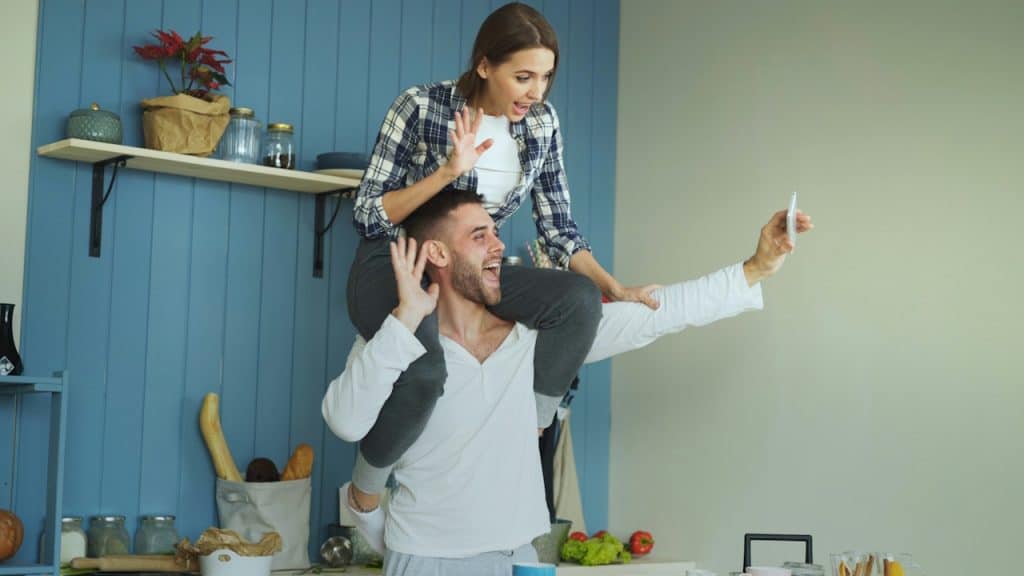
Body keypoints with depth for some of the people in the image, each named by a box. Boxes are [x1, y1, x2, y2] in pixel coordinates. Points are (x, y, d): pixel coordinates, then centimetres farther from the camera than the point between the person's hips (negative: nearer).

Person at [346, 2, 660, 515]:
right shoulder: (422, 107, -14)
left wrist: (614, 289, -10)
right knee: (424, 368, -37)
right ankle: (365, 498, -10)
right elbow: (368, 214, -13)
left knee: (581, 299, -24)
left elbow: (558, 227, 4)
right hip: (392, 266, -5)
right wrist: (448, 172, -26)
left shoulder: (542, 124, -1)